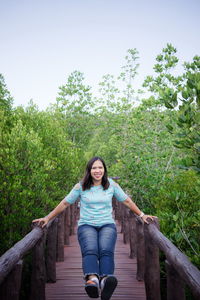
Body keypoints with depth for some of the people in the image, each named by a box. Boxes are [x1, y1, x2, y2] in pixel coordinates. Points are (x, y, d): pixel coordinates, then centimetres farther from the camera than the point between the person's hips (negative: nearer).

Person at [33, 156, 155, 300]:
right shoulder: (81, 186, 6)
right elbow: (65, 203, 11)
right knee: (90, 250, -33)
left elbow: (127, 201, 17)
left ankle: (106, 280, -56)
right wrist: (47, 218, 8)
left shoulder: (112, 184, 9)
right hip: (86, 225, -1)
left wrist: (142, 215, 14)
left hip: (107, 225, 1)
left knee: (106, 250, -32)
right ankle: (92, 279, -57)